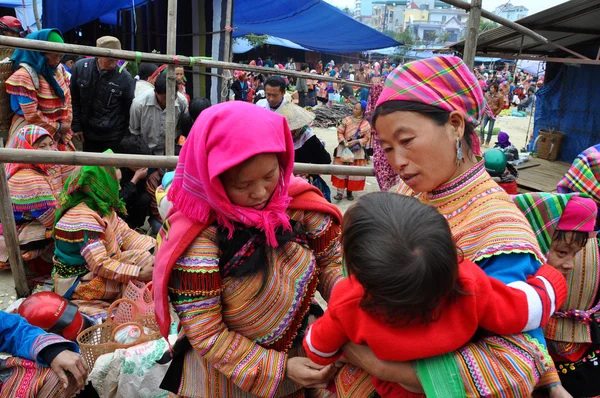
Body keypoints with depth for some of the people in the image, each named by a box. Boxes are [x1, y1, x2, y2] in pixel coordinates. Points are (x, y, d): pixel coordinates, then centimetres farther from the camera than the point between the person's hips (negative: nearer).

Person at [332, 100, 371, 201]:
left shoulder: (366, 124, -5)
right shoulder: (347, 120, -3)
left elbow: (366, 138, -3)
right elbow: (340, 132, -1)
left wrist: (356, 141, -17)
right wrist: (344, 142, -15)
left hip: (357, 151, 0)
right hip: (344, 149, 0)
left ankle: (350, 191, 21)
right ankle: (340, 192, 0)